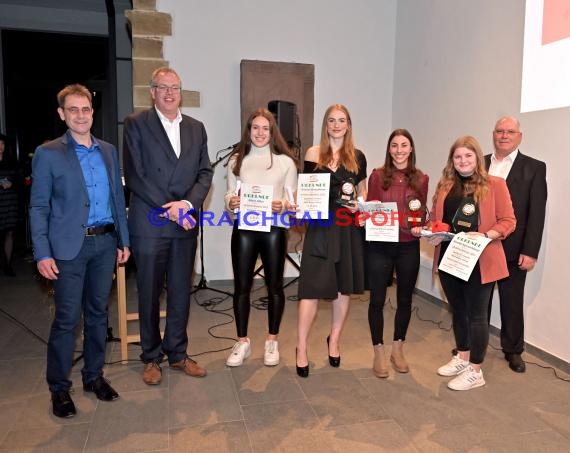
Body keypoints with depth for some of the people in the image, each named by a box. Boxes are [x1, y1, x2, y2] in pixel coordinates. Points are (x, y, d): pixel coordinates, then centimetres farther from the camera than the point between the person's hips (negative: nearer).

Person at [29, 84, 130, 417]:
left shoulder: (109, 151, 10)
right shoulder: (48, 154, -3)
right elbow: (39, 207, -4)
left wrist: (124, 240, 10)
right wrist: (43, 254, -10)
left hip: (105, 243, 4)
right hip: (70, 246, -4)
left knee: (98, 312, 13)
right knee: (67, 319, 1)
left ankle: (94, 375, 28)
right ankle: (59, 387, 18)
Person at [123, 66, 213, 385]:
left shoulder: (196, 128, 12)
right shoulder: (136, 124, -1)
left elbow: (205, 173, 7)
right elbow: (134, 175, -8)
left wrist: (188, 203, -11)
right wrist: (169, 208, -14)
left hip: (185, 224, 4)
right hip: (149, 224, -3)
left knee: (181, 292, 11)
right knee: (149, 294, 8)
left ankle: (178, 353, 27)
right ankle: (152, 357, 25)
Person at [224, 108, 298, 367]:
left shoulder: (286, 161, 2)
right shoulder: (236, 160, 8)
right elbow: (229, 194, 9)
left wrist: (283, 205, -18)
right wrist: (231, 202, -12)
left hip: (274, 229, -1)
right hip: (244, 229, 2)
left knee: (274, 286, 8)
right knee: (241, 286, 6)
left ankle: (272, 342, 24)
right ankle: (242, 342, 21)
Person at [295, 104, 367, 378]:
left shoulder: (357, 157, 9)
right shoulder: (313, 154, 4)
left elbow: (362, 192, 15)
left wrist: (358, 205, -6)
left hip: (348, 227, 3)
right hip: (321, 226, -2)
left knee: (344, 287, 10)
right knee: (312, 288, -5)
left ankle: (334, 341, 29)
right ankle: (301, 348, 7)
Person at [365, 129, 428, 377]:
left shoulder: (421, 179, 4)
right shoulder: (377, 175, -1)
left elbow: (421, 213, 8)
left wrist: (420, 227, -11)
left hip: (409, 247, 2)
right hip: (379, 246, -2)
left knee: (405, 299, 13)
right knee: (377, 299, 4)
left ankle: (398, 349, 32)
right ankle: (379, 352, 21)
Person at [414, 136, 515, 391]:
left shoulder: (494, 185, -5)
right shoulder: (445, 186, 9)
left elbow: (508, 221, -7)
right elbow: (435, 219, 14)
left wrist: (485, 236, -23)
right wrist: (429, 231, -8)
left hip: (479, 261, -5)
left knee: (476, 314, 4)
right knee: (458, 311, 18)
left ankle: (475, 372, 18)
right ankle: (462, 358, 35)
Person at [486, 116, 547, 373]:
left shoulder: (534, 168, -1)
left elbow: (536, 213, -6)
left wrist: (530, 252, -11)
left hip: (513, 250, -2)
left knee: (512, 303, 12)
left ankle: (513, 350, 30)